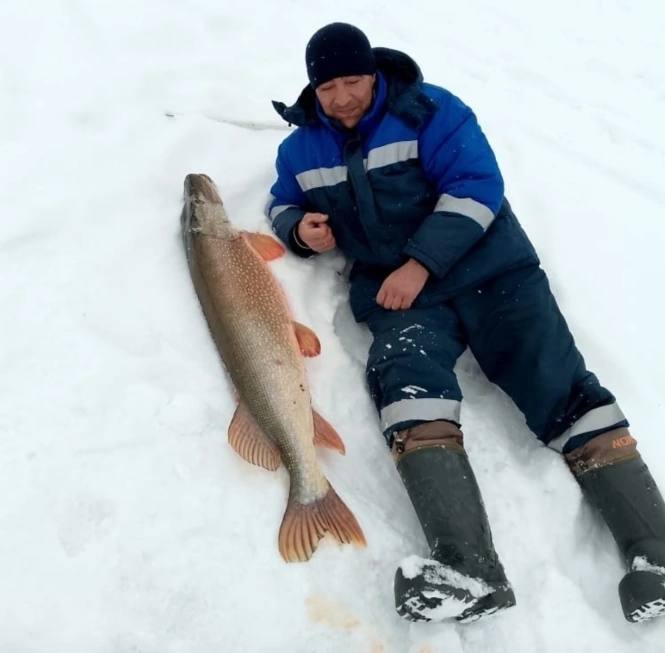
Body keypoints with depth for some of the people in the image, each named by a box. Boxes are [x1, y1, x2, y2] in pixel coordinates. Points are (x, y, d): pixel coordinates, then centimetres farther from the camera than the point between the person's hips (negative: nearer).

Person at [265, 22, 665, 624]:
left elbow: (476, 185, -9)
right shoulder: (302, 147, 13)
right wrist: (299, 227, 2)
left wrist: (421, 263, -18)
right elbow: (282, 204, 27)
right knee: (406, 382, -30)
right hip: (395, 289, 2)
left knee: (559, 387, -18)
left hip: (487, 268, -1)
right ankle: (470, 568, -42)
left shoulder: (429, 110, -1)